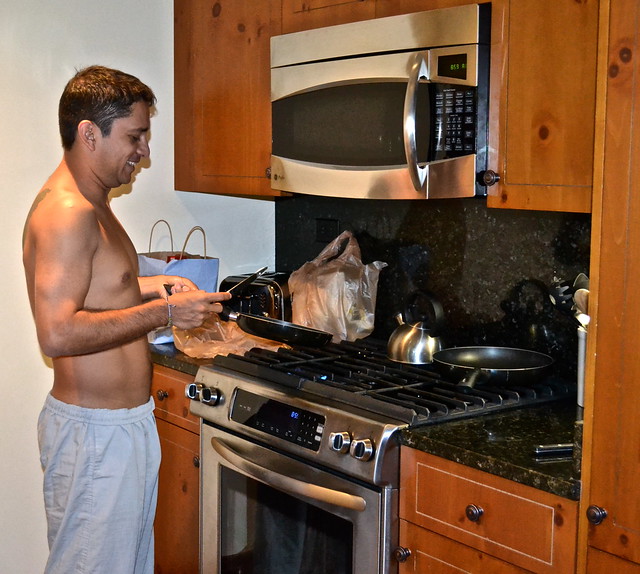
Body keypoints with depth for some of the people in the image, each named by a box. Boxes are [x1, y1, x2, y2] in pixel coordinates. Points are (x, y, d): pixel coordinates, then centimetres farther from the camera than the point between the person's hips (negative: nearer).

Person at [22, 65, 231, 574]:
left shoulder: (89, 204, 12)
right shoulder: (68, 212, -21)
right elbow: (57, 333, -29)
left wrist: (146, 287, 10)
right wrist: (164, 312, -23)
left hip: (124, 422, 10)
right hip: (95, 432, -10)